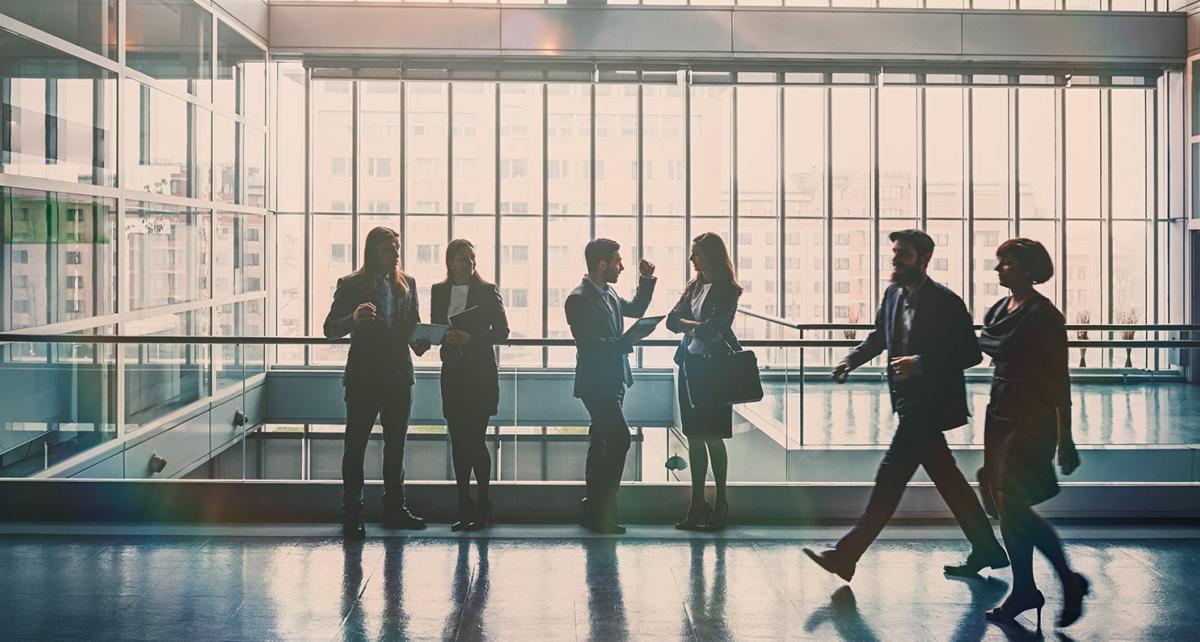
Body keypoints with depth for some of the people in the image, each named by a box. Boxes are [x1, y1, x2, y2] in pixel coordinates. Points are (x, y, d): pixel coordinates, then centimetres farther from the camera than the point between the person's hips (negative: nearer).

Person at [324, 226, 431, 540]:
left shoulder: (407, 283, 10)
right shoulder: (350, 285, -3)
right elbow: (330, 329, -7)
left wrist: (419, 343, -5)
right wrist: (353, 319, -27)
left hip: (399, 375, 5)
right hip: (363, 375, -4)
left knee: (396, 444, 12)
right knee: (356, 445, -1)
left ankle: (394, 508, 22)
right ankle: (351, 515, 4)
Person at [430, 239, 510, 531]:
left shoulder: (487, 291, 0)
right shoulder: (439, 291, 10)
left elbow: (502, 331, -1)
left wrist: (472, 338, -15)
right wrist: (446, 337, -9)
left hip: (481, 373, -4)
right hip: (452, 373, 4)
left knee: (474, 439, -7)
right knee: (458, 441, 5)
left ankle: (482, 505, 7)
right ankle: (465, 509, 12)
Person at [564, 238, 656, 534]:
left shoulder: (609, 293, 12)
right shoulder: (579, 299, -16)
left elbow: (636, 309, 27)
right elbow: (588, 344, -22)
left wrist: (646, 280, 15)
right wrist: (625, 344, -19)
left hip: (611, 382, 10)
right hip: (596, 383, -10)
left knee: (601, 441, 14)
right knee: (619, 438, -15)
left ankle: (594, 509, 23)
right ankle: (601, 509, -10)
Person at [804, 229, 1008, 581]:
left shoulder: (945, 302, -14)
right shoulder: (893, 294, 9)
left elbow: (971, 354, -15)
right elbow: (879, 336, 23)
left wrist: (920, 362, -24)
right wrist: (851, 359, 5)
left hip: (930, 403, -9)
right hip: (909, 401, 9)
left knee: (891, 475, -9)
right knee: (946, 478, 14)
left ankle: (845, 556, -8)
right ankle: (986, 550, 26)